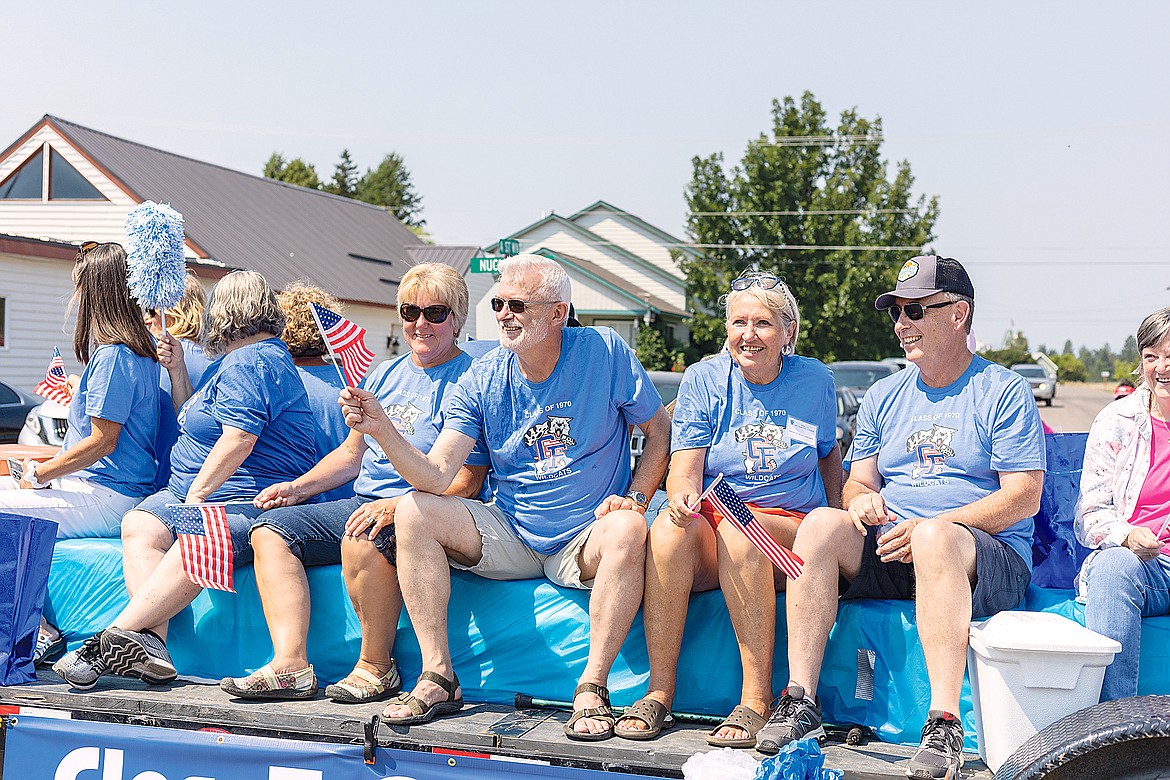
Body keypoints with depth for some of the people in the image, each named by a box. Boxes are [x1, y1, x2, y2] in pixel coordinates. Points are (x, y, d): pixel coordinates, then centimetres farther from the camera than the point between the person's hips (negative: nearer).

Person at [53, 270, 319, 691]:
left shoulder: (251, 363, -8)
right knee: (138, 525, -16)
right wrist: (177, 370, 28)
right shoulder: (240, 361, 27)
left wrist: (193, 498, -17)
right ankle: (152, 642, -32)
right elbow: (195, 425, 39)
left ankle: (111, 640, -41)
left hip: (251, 502, -10)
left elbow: (237, 441, -20)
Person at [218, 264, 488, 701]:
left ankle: (377, 668, -17)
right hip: (364, 505, 8)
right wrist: (298, 487, 10)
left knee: (361, 538, -36)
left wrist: (397, 505, -26)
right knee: (271, 527, -7)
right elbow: (352, 453, 25)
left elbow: (465, 481, -14)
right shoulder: (384, 374, 18)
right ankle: (291, 665, -16)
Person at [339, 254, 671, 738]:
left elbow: (660, 432, 2)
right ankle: (438, 678, -14)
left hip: (585, 541, -3)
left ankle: (592, 688, -27)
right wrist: (382, 431, -26)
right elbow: (435, 476, -11)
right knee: (413, 512, -17)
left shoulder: (606, 353, -8)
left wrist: (635, 498, -13)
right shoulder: (483, 379, -2)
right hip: (510, 537, 3)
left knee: (627, 530, -36)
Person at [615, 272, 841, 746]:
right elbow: (685, 470, -4)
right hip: (710, 532, 1)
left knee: (738, 529, -36)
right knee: (668, 527, -34)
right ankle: (659, 694, -26)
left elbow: (828, 453, 21)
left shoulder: (815, 381, 7)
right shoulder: (704, 379, 4)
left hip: (791, 531, -1)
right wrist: (682, 498, -28)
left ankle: (756, 701, -30)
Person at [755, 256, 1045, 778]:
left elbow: (1024, 498, -6)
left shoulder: (1005, 392, 3)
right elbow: (858, 484, 17)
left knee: (935, 536, -38)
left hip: (989, 561, -4)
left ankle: (945, 724, -41)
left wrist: (931, 526, -17)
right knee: (821, 524, -24)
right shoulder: (883, 397, 19)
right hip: (886, 555, 5)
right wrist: (860, 497, -10)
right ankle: (801, 702, -27)